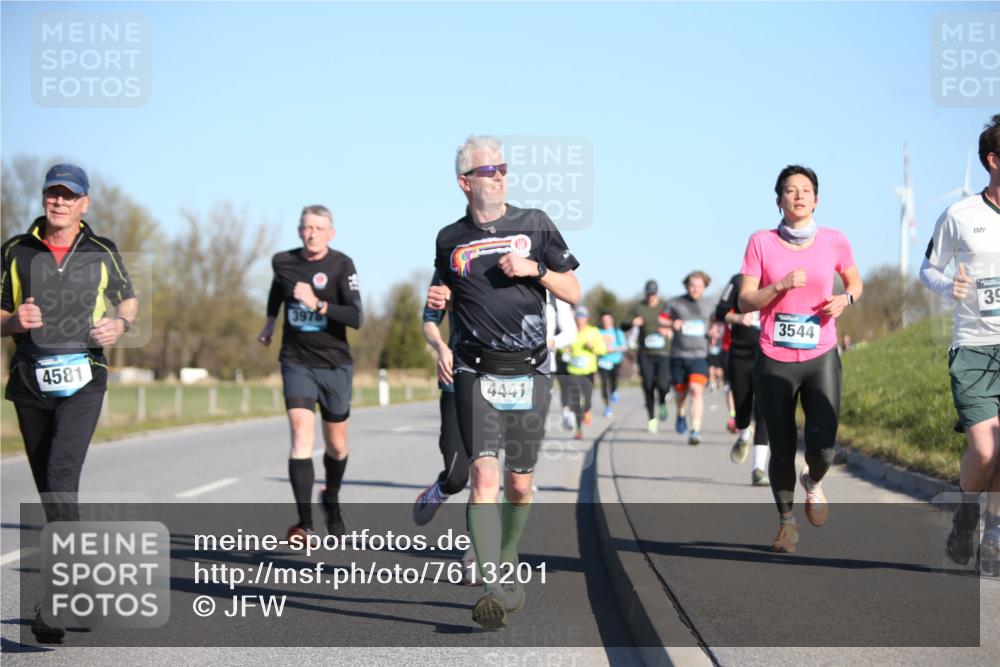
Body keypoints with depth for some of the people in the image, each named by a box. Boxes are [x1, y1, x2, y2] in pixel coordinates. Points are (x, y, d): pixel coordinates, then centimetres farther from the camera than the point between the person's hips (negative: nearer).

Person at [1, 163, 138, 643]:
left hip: (82, 381, -3)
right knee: (48, 487, 10)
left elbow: (128, 299, 19)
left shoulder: (102, 253, 4)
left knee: (61, 476, -21)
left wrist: (121, 325, -4)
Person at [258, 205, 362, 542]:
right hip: (296, 362, 1)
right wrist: (270, 320, 27)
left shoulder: (341, 265, -11)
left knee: (336, 445, 12)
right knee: (301, 437, -16)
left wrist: (317, 304, -31)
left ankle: (331, 498, 41)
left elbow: (355, 318, -21)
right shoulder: (282, 261, 0)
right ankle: (304, 522, -19)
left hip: (335, 364, -1)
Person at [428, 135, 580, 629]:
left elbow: (573, 292, 8)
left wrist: (534, 268, -8)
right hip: (476, 373, -1)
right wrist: (437, 301, 1)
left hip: (529, 371, 1)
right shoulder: (449, 240, 9)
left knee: (519, 483, 7)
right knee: (483, 473, -17)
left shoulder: (534, 224, 7)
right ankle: (493, 588, -23)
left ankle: (508, 564, 32)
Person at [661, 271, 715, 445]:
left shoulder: (709, 307, 9)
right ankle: (681, 414, 45)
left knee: (697, 390, -17)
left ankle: (696, 430, -21)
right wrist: (672, 324, -12)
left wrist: (713, 332, 0)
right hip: (678, 354, 0)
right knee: (681, 392, 10)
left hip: (700, 355, 0)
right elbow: (660, 320, 8)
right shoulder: (675, 303, 3)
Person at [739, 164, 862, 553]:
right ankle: (786, 521, 25)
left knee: (822, 445, -12)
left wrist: (845, 298, -4)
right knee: (782, 449, 2)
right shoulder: (761, 243, -2)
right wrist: (781, 286, -18)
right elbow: (744, 302, -2)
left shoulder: (834, 242, 2)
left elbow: (855, 283, 18)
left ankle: (813, 483, 25)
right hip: (775, 360, 0)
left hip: (821, 357, 0)